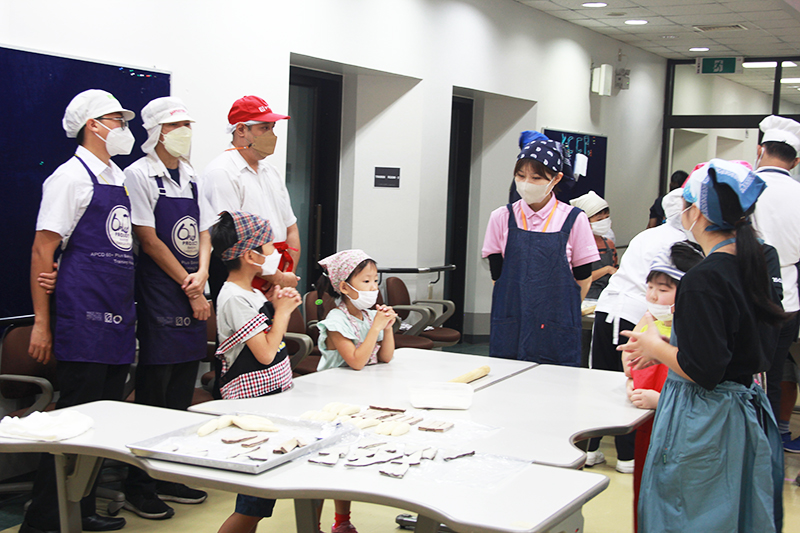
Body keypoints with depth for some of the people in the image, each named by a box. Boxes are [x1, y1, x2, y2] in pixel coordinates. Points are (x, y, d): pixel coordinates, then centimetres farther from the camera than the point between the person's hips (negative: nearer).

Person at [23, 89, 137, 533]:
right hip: (83, 318, -8)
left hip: (118, 318, 8)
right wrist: (41, 322, -14)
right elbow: (42, 251, -10)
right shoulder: (72, 176, -7)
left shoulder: (117, 177, 18)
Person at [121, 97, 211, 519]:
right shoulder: (140, 175, -8)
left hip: (193, 294, 7)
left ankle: (171, 478, 22)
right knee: (153, 392, -3)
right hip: (158, 293, -7)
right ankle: (139, 488, 8)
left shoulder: (190, 176, 13)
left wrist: (202, 275, -6)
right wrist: (189, 289, -10)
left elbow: (203, 232, 13)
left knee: (182, 392, 11)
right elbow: (150, 241, -12)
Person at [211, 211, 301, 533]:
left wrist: (281, 306, 6)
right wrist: (282, 311, -7)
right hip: (252, 405, -9)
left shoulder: (253, 292, 14)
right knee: (255, 501, -8)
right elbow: (266, 353, -19)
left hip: (273, 397, 9)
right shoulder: (234, 298, -15)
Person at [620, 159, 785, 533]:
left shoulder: (704, 281, -22)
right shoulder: (751, 266, 5)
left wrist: (655, 347, -7)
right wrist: (666, 348, 13)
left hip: (704, 425, -9)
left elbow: (703, 371, -24)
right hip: (744, 408, 9)